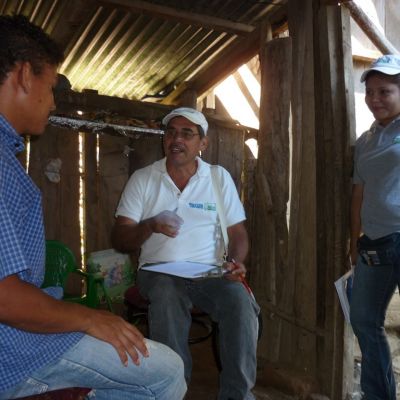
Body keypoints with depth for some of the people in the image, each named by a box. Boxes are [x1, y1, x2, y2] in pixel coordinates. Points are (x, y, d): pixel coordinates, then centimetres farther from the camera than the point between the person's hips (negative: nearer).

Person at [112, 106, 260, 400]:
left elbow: (237, 233, 9)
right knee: (167, 297, -35)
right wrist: (149, 226, -20)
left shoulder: (220, 177, 8)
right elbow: (120, 240, 2)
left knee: (241, 302, -29)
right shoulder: (142, 179, 5)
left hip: (211, 271, 1)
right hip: (161, 271, -1)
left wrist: (236, 262, -14)